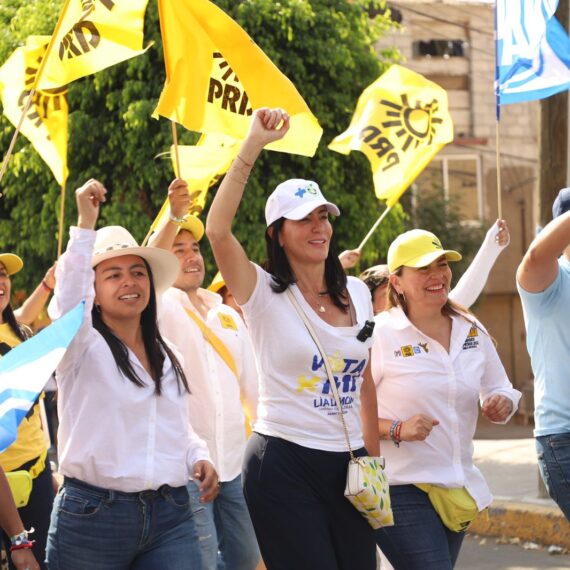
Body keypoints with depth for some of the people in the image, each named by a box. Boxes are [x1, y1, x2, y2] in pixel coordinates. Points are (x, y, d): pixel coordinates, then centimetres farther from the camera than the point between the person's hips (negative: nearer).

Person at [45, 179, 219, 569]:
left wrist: (199, 459, 4)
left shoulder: (168, 358, 17)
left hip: (171, 518, 5)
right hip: (92, 516, -5)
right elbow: (69, 298, -24)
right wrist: (86, 224, -29)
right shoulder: (81, 348, -3)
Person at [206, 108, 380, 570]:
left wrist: (374, 456, 16)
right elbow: (217, 229, -22)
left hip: (347, 463, 5)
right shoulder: (264, 293, -6)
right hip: (283, 462, -5)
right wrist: (253, 147, -25)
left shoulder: (356, 294, 10)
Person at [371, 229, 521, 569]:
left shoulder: (471, 331, 6)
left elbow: (499, 389, 17)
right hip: (402, 488, -6)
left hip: (458, 487, 6)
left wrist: (502, 404, -5)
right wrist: (397, 430, -24)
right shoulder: (380, 335, -11)